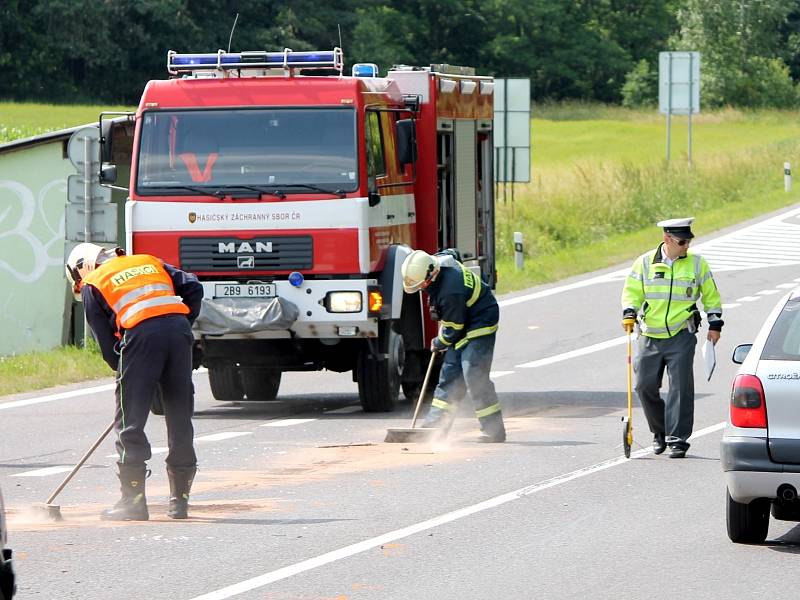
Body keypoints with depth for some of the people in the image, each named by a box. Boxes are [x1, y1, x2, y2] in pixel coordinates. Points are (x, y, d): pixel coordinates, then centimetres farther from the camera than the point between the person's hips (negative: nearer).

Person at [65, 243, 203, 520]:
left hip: (141, 334, -4)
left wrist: (125, 371, 21)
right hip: (179, 326, 4)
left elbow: (106, 343, 12)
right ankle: (180, 499, 16)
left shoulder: (93, 285, 18)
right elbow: (193, 289, 16)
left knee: (130, 420, 5)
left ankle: (133, 499, 3)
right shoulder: (150, 262, 29)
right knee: (180, 417, 12)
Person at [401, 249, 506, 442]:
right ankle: (435, 425, 14)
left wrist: (438, 344, -1)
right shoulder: (438, 263, -7)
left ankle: (494, 431, -9)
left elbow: (453, 329, -21)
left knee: (474, 376, -14)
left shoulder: (451, 292, -34)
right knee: (449, 375, 10)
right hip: (464, 327, 10)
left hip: (480, 325, -10)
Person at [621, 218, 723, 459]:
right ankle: (660, 432, 23)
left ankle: (678, 439, -5)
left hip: (681, 337, -2)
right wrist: (629, 313, -12)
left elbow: (711, 295, 12)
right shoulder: (645, 263, 2)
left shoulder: (696, 263, 3)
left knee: (680, 387, -9)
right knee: (645, 385, 2)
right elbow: (632, 292, 6)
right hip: (650, 337, 2)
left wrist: (715, 324, 6)